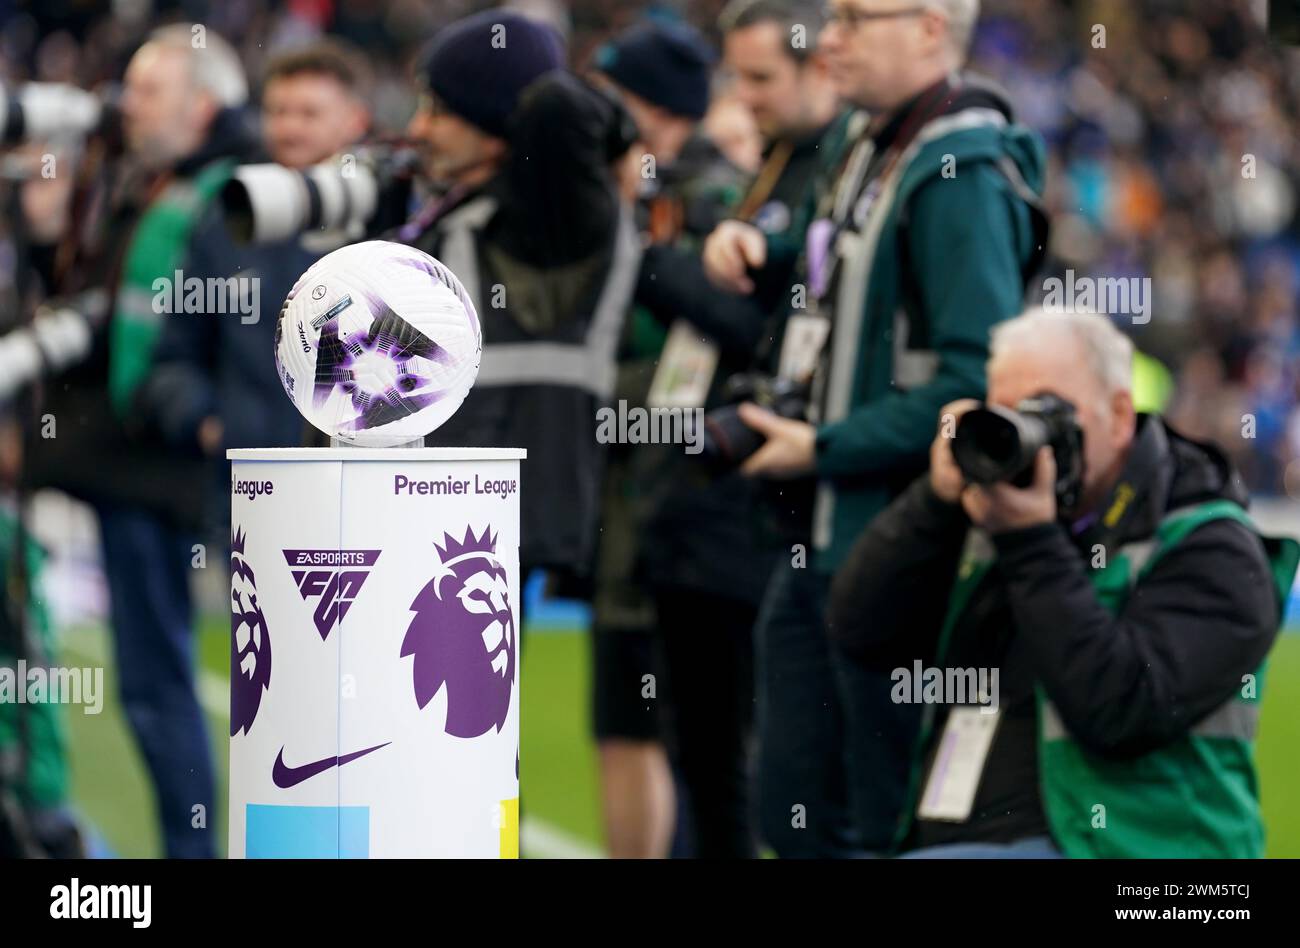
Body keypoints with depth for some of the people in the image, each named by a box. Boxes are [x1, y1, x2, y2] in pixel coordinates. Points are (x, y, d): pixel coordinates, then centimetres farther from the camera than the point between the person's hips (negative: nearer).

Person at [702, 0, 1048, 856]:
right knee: (797, 809, 14)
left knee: (887, 825, -2)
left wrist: (824, 450, -19)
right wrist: (753, 247, 8)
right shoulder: (873, 149, 11)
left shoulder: (960, 177, -18)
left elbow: (979, 383, -25)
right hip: (824, 537, 10)